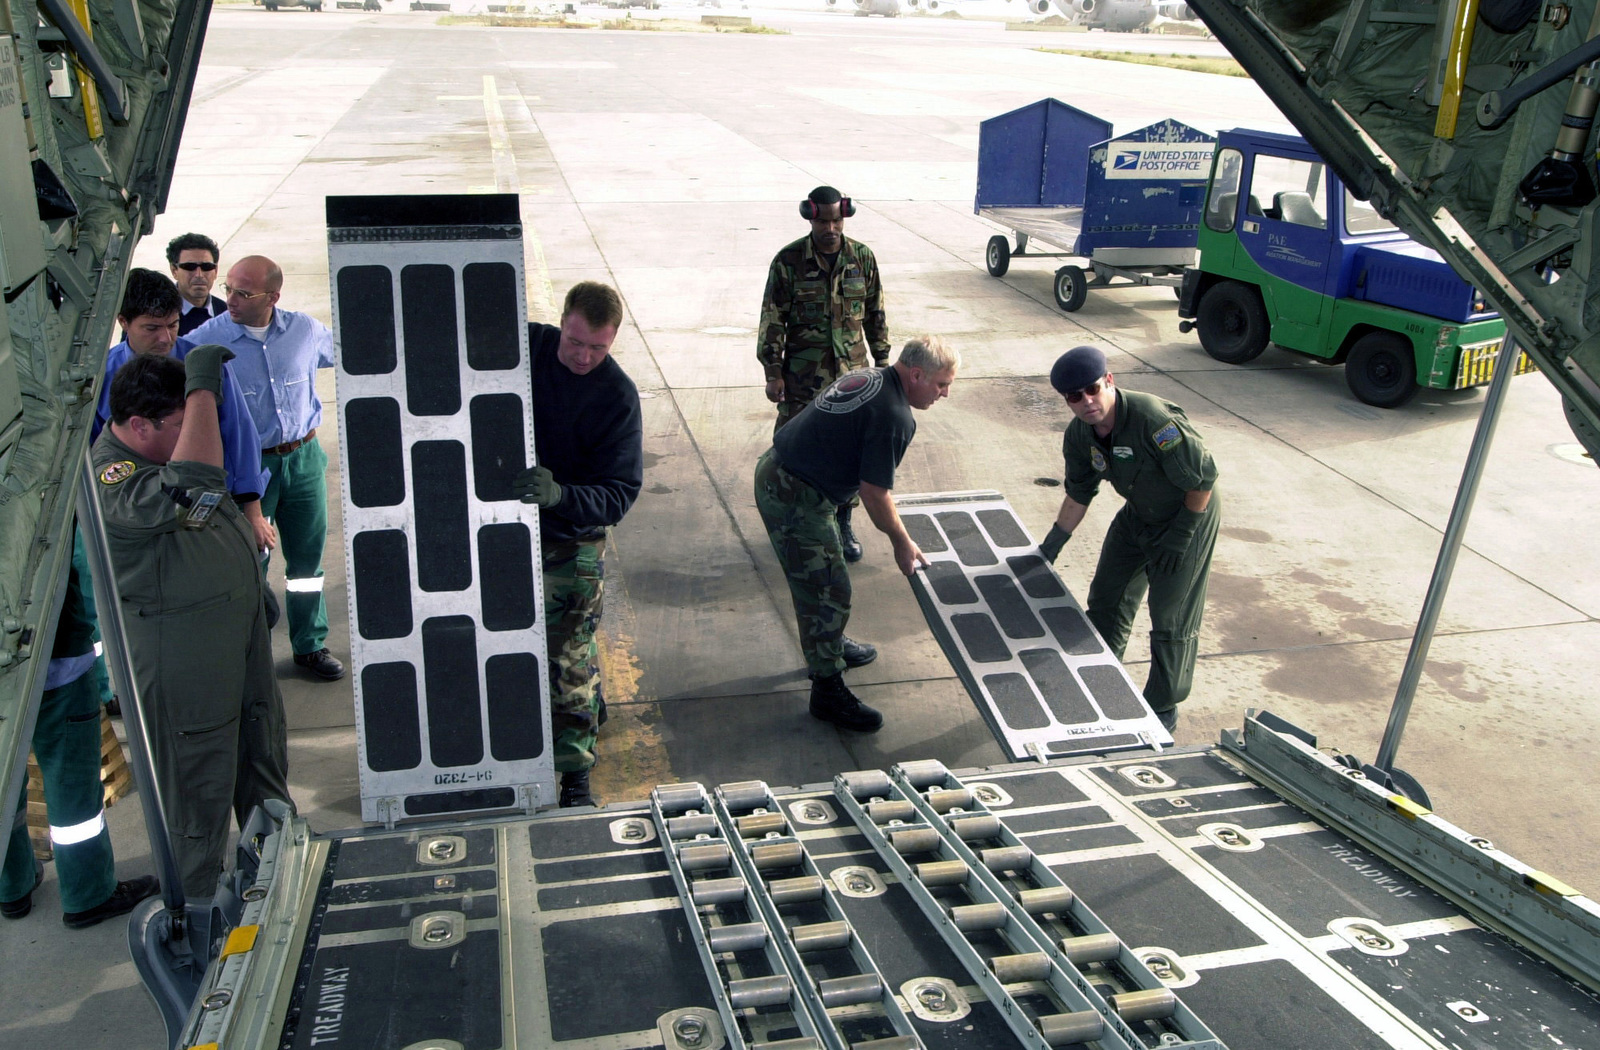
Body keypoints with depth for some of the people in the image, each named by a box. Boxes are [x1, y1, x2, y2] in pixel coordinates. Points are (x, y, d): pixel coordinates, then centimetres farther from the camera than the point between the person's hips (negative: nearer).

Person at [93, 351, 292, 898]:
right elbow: (191, 488, -48)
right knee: (198, 780, 5)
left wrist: (254, 588, 27)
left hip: (239, 625, 10)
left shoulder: (169, 447, 4)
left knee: (263, 748, 23)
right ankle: (194, 905, 23)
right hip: (180, 653, -9)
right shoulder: (110, 482, -28)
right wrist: (202, 387, -41)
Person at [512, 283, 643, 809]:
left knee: (570, 660, 0)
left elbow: (620, 493, -19)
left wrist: (559, 494, -38)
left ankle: (575, 776, 14)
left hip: (571, 543, -4)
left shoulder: (618, 396, -15)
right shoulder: (524, 347, -7)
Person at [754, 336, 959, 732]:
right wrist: (903, 543, -3)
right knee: (827, 593, 0)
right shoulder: (893, 416, -20)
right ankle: (827, 691, 11)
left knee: (821, 578, 27)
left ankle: (828, 647, 47)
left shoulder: (869, 378, 10)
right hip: (796, 502, -10)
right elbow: (875, 493, -18)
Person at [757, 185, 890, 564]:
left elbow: (875, 314, 9)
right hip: (802, 375, -2)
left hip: (852, 373, 2)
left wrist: (883, 363, 9)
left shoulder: (863, 258, 0)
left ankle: (843, 522, 23)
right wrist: (773, 372, -7)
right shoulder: (789, 260, -7)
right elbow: (772, 320, -4)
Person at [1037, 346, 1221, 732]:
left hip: (1188, 515, -7)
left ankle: (1164, 708, 16)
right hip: (1136, 515, 7)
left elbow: (1203, 478, -26)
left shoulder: (1153, 419, -34)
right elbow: (1079, 493, 6)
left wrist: (1180, 534, -20)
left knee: (1171, 618, -2)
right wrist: (1053, 542, 6)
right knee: (1106, 599, 14)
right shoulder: (1078, 435, -10)